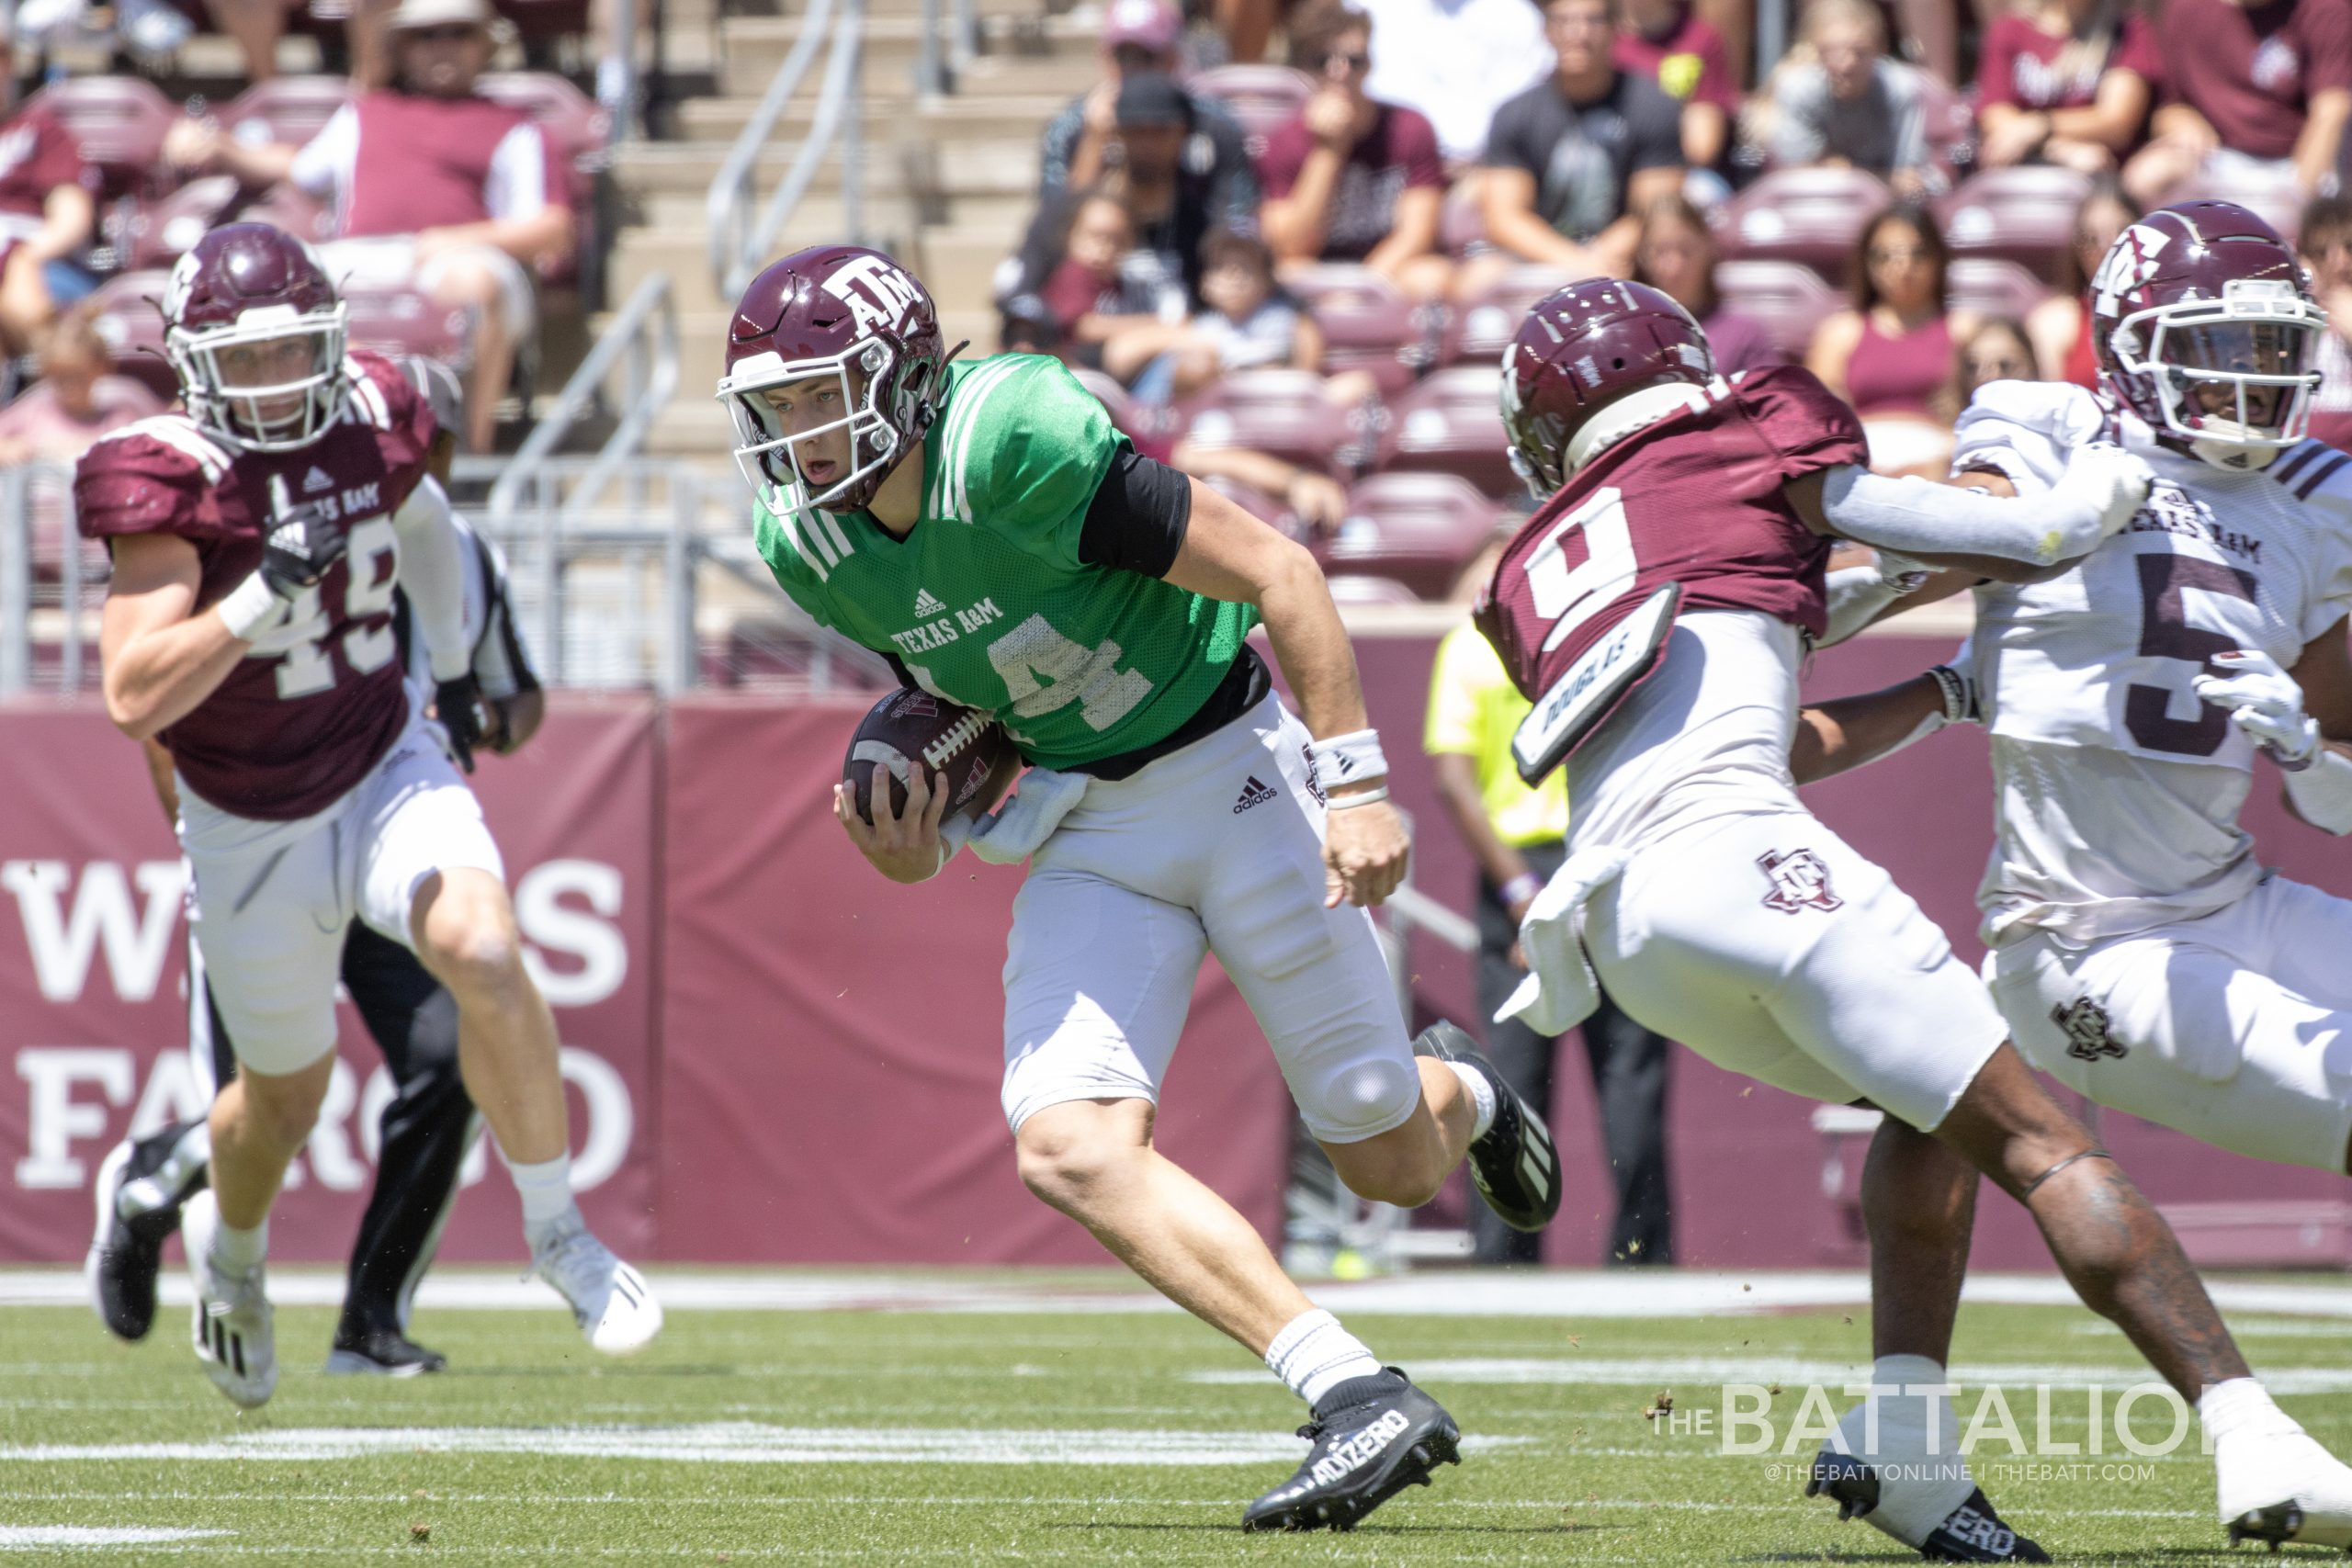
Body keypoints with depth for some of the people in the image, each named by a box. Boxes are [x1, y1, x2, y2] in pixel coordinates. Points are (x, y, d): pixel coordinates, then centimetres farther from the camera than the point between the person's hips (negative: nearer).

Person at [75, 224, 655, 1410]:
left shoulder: (371, 419, -8)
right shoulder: (169, 481, -23)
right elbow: (133, 697, -32)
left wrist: (453, 668, 23)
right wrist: (263, 594, -40)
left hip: (384, 768, 2)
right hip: (248, 824, -2)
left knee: (484, 953, -26)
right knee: (285, 1095, 14)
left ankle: (556, 1233, -9)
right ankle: (231, 1247, 50)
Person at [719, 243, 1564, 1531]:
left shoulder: (1016, 446, -28)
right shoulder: (811, 547, -7)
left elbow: (1277, 572, -22)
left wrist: (1353, 785, -24)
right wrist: (922, 840, -7)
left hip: (1231, 767, -5)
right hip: (1089, 824, 5)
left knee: (1388, 1162, 6)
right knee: (1070, 1149, -17)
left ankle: (1459, 1095, 45)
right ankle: (1362, 1402, -17)